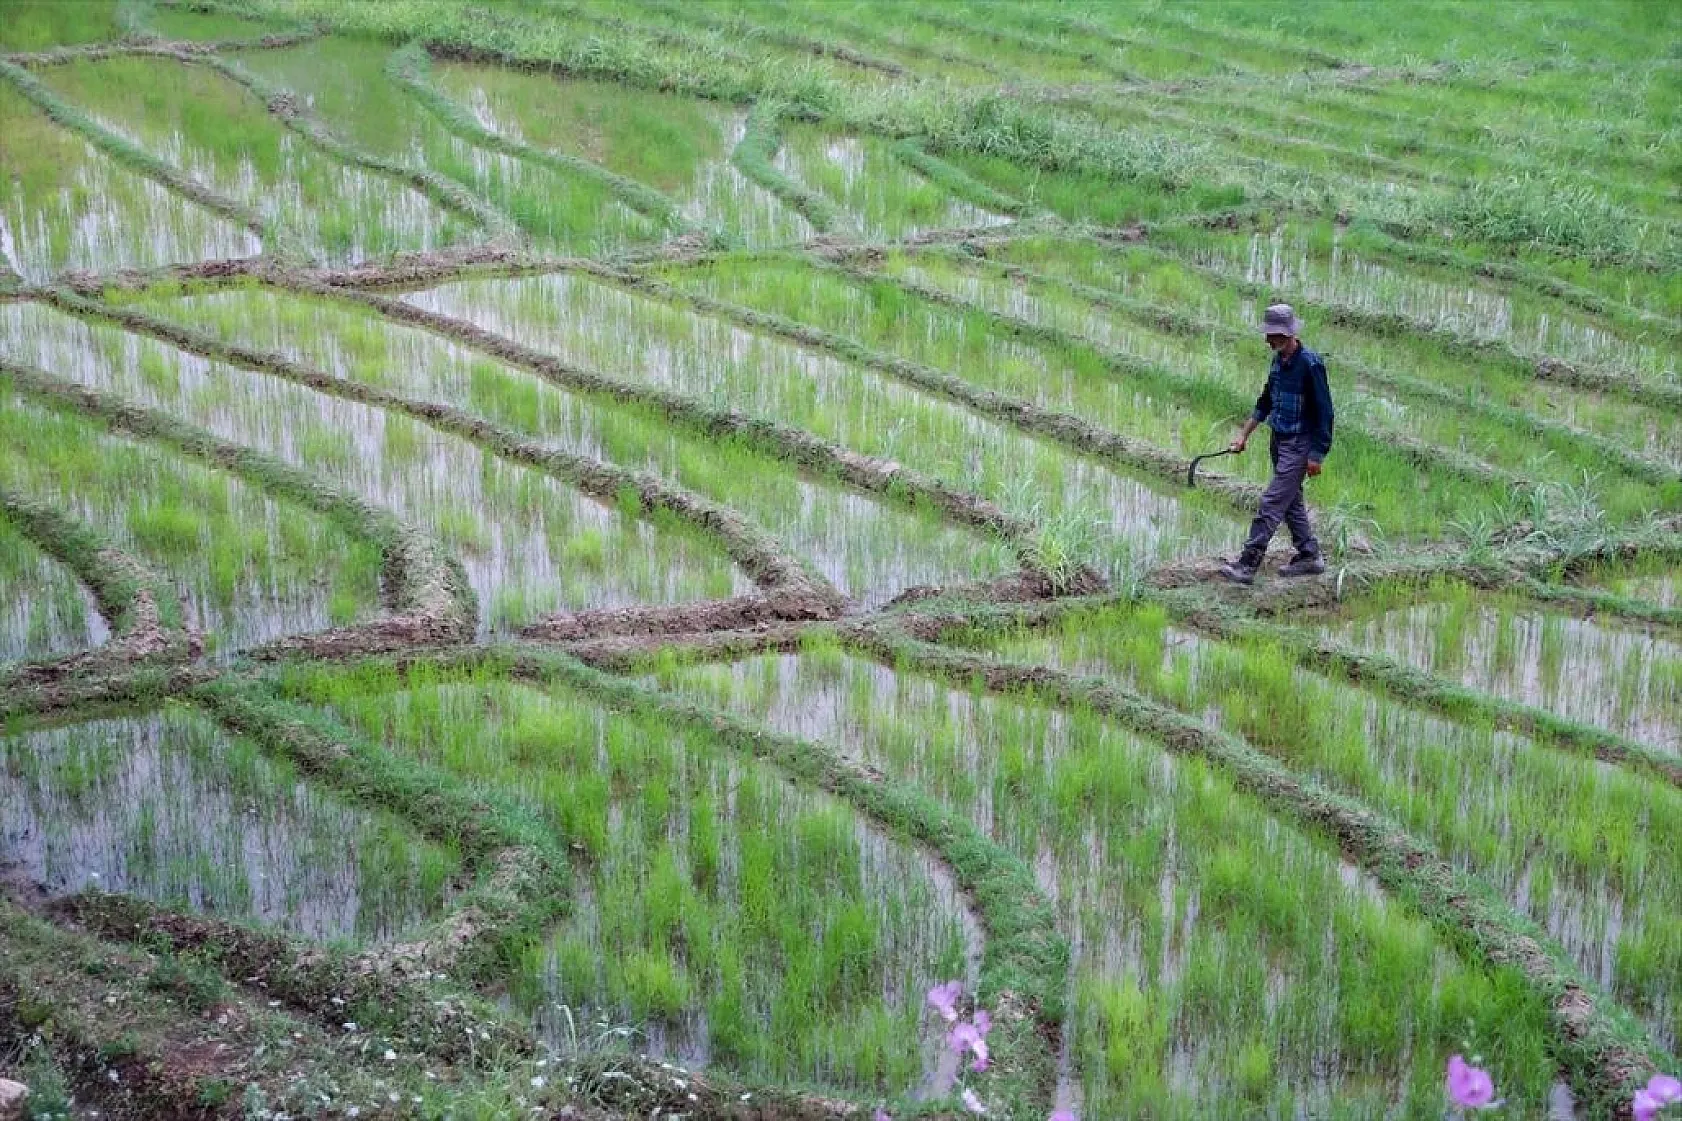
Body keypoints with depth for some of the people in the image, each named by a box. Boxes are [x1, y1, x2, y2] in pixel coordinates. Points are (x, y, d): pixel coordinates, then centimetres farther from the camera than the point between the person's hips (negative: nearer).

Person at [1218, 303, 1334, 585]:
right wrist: (1244, 434, 17)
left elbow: (1323, 411, -17)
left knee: (1272, 503, -10)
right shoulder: (1279, 360, 7)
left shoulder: (1310, 364, -19)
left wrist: (1316, 455, -17)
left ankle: (1248, 564, -11)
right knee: (1292, 502, 16)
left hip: (1299, 445, -9)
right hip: (1278, 441, 9)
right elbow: (1266, 401, 20)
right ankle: (1310, 556, 27)